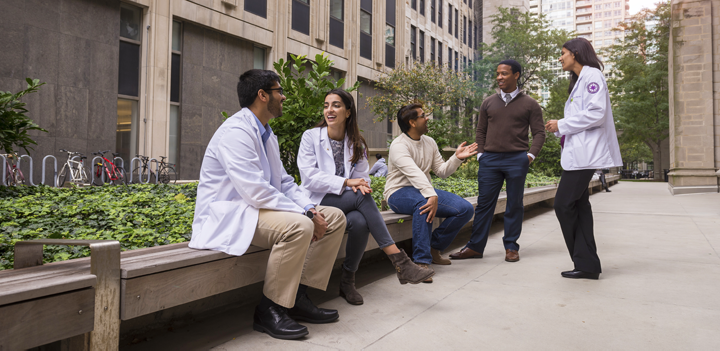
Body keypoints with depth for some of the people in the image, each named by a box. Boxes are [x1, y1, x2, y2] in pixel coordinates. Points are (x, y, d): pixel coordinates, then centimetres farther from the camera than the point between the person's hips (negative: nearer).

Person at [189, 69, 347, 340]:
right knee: (298, 226, -34)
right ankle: (269, 310, -16)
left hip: (256, 208, 10)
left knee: (334, 217, 1)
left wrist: (311, 208, -3)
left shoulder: (266, 134, 15)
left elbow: (284, 182, 15)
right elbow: (256, 192, -26)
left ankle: (298, 296, 1)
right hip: (227, 215, -10)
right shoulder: (236, 132, -17)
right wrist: (306, 214, -22)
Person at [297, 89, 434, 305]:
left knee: (360, 222, -33)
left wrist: (361, 184, -17)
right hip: (318, 201, -3)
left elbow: (362, 176, 10)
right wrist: (346, 183, -20)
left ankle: (348, 281, -11)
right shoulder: (311, 136, 1)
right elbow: (309, 175, -10)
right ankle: (399, 261, -32)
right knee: (362, 197, -32)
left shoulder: (356, 142, 13)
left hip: (346, 203, 4)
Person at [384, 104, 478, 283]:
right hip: (399, 192, -7)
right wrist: (432, 195, -44)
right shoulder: (399, 145, -14)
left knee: (465, 209, -11)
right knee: (424, 203, -42)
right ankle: (422, 261, -38)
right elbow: (414, 173, -31)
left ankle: (434, 248, 0)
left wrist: (457, 158, -5)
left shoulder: (429, 142, 12)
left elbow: (442, 171, 12)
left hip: (424, 190, 8)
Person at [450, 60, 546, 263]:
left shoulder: (529, 104, 6)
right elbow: (481, 131, 16)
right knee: (484, 203, 3)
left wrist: (531, 155, -7)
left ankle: (511, 247, 16)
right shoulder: (488, 103, 13)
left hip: (516, 160, -2)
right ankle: (475, 247, 8)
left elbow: (539, 132, 5)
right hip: (489, 159, 2)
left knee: (514, 205, 5)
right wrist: (480, 154, 4)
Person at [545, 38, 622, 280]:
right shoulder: (579, 80, 24)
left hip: (584, 153, -10)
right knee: (578, 206, 7)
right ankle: (587, 264, 10)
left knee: (564, 205, -9)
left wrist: (562, 125, -11)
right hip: (577, 152, 10)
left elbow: (597, 113, -18)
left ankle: (586, 264, 0)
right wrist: (560, 128, 8)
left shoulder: (592, 75, -7)